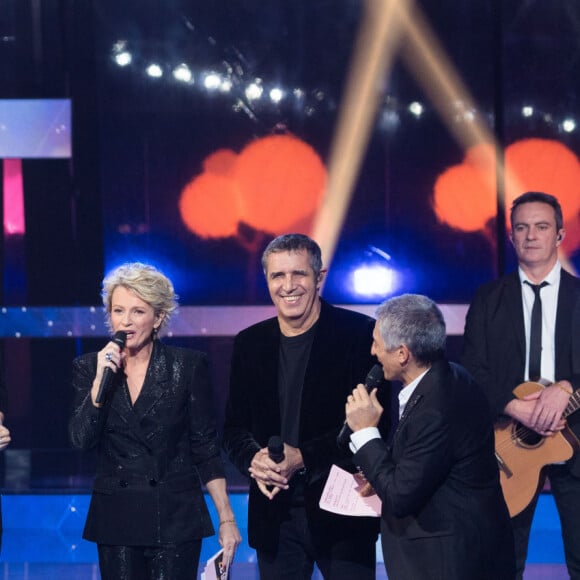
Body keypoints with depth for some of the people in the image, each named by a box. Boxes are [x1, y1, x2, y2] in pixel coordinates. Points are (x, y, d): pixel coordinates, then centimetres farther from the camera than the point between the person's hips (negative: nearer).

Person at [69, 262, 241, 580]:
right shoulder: (88, 368, 4)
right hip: (115, 516, 2)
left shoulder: (189, 365, -1)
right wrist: (101, 379, -14)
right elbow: (81, 440, -5)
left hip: (176, 518, -2)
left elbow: (205, 447, 1)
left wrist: (226, 518, -1)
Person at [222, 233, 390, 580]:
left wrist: (303, 457, -18)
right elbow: (235, 427, 12)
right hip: (275, 512, 4)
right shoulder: (250, 344, 10)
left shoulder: (359, 333, -4)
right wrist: (254, 460, -11)